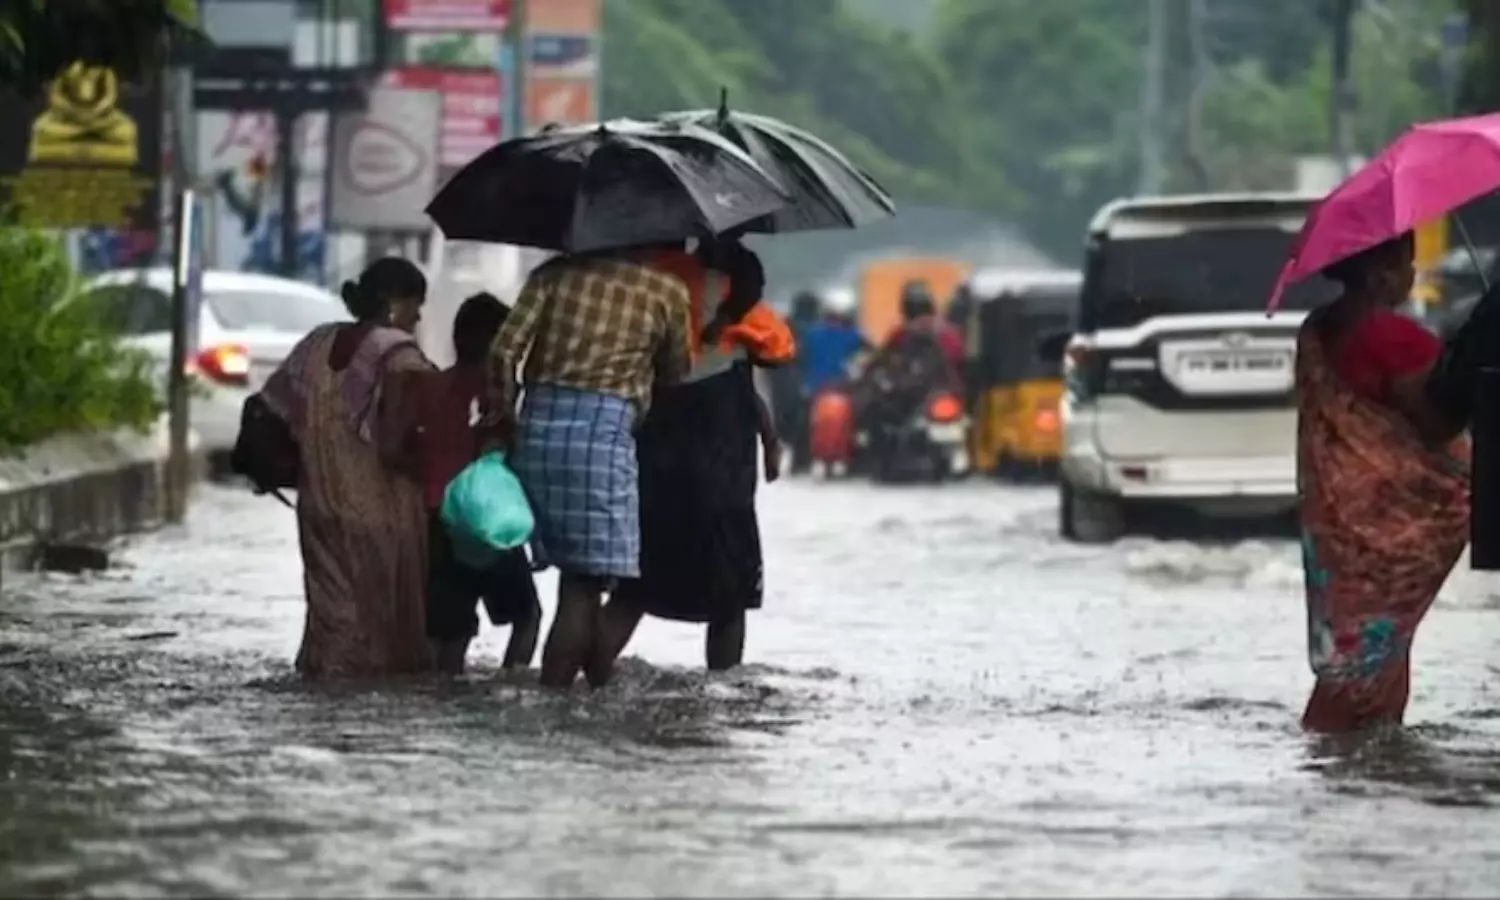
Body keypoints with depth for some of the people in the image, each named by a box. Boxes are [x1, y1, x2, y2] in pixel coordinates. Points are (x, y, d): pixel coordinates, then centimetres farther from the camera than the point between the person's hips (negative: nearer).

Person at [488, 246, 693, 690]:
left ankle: (600, 684, 22)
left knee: (581, 578, 15)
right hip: (604, 429, -4)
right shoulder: (668, 291, 5)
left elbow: (504, 350, 1)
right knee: (585, 580, -2)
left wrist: (501, 415, 7)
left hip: (539, 425, 4)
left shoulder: (555, 272, 11)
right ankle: (551, 693, -10)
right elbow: (677, 372, 15)